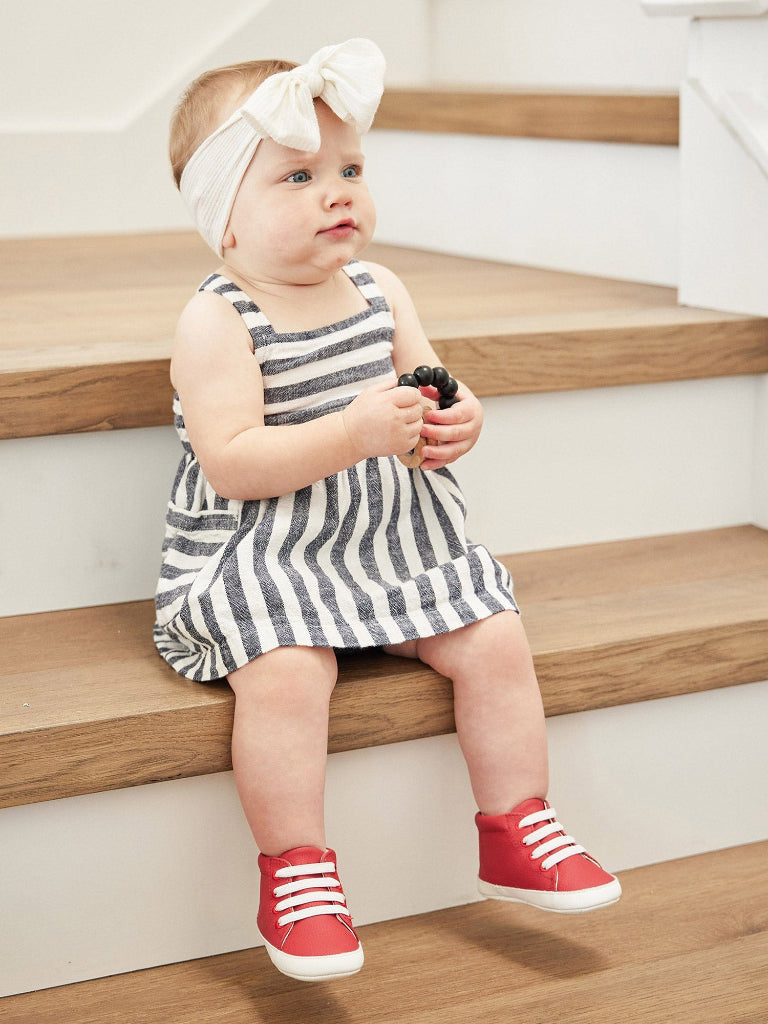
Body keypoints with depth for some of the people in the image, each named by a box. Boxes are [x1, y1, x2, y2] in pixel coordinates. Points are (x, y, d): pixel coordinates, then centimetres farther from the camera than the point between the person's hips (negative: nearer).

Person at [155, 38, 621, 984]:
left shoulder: (381, 291, 7)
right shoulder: (218, 321, -13)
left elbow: (430, 392, 16)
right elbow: (229, 462, -22)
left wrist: (456, 421, -9)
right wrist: (352, 433, -31)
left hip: (392, 541, 6)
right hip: (257, 559, -6)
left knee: (495, 637, -7)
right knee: (287, 669, -31)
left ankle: (516, 833, 11)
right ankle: (293, 876, -15)